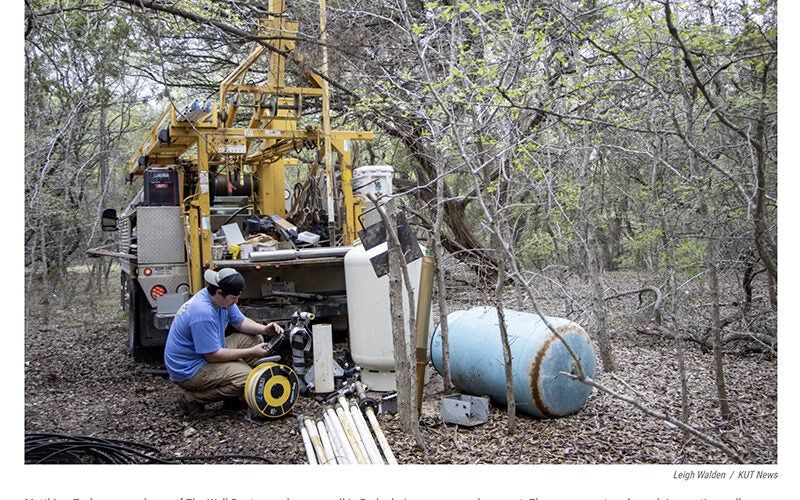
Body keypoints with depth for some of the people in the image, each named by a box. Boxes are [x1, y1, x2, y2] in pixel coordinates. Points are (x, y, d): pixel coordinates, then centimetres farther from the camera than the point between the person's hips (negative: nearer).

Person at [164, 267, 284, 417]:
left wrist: (264, 329, -5)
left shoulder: (222, 298, -2)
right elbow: (213, 356, -26)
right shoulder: (203, 313, -31)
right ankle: (191, 399, -8)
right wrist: (250, 352, -20)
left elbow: (241, 322, 13)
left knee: (255, 339, 5)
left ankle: (234, 397, 11)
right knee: (245, 377, -25)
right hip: (188, 370, -10)